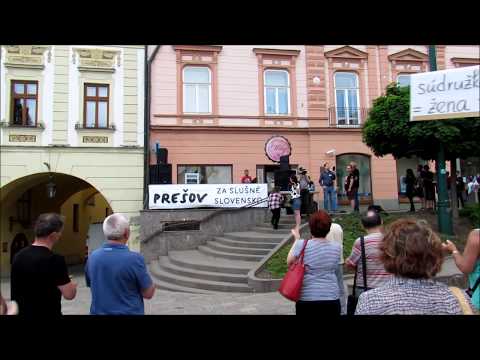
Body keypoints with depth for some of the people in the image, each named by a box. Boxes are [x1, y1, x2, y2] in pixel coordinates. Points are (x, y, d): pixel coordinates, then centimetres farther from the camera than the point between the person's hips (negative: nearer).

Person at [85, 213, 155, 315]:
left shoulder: (93, 257, -6)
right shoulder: (134, 259, -22)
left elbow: (91, 286, 10)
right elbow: (148, 293, -12)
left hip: (98, 311, 5)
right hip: (129, 312, -4)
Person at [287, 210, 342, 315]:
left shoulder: (301, 245, -13)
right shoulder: (336, 246, -4)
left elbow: (289, 262, 1)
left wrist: (297, 240, 10)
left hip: (306, 298, -2)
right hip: (331, 298, 2)